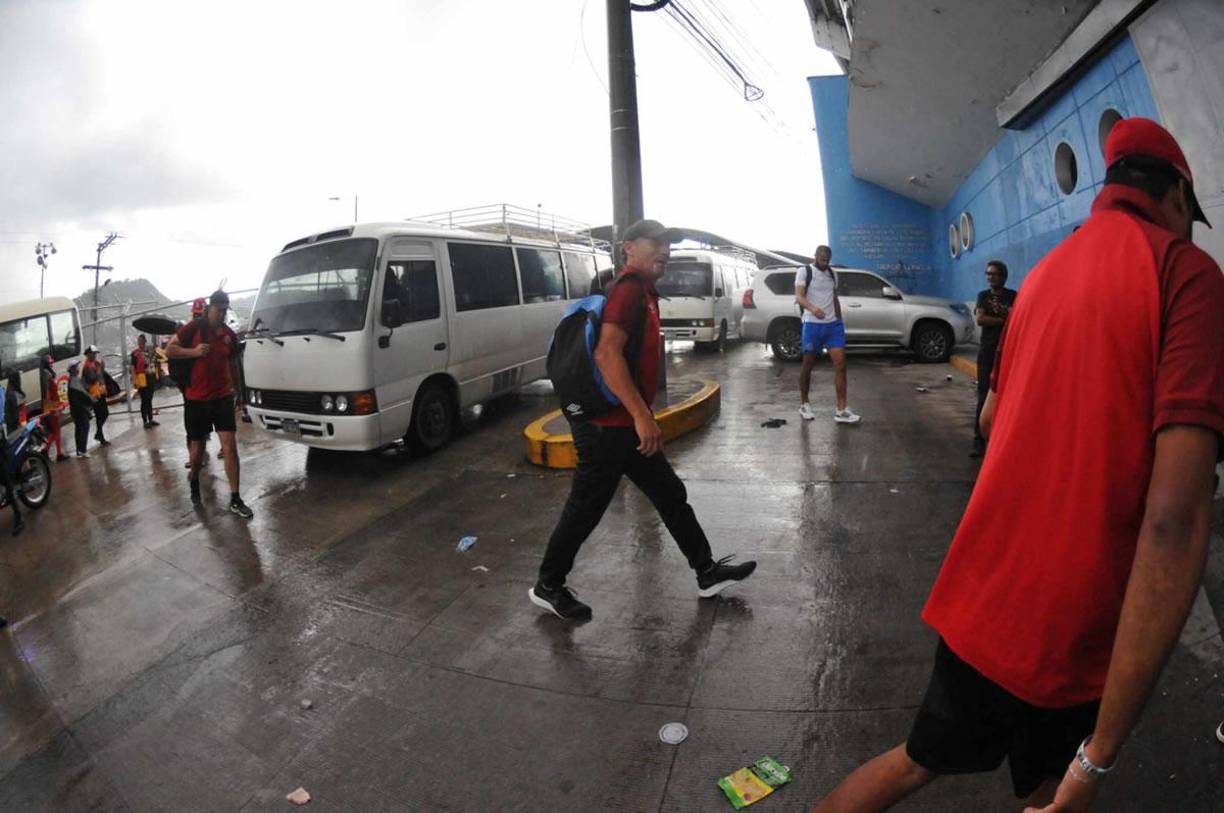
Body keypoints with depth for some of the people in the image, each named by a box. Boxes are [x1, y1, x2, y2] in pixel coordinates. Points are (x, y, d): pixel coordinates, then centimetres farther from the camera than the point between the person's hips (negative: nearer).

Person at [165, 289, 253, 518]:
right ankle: (194, 480, 41)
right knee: (198, 447, 9)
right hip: (196, 399, -2)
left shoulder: (230, 335, 7)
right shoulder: (194, 327, -4)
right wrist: (194, 351, -19)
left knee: (230, 445, -7)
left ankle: (235, 500, -5)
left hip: (223, 398, 2)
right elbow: (170, 350, -3)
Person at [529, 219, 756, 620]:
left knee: (671, 497, 15)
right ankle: (548, 586, 21)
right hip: (609, 425, -10)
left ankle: (707, 573, 28)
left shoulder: (643, 291, 17)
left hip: (624, 423, 10)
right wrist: (642, 415, -29)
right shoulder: (630, 288, -15)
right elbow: (607, 354, -28)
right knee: (585, 508, 3)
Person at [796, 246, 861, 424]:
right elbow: (799, 296, -18)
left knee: (840, 364, -6)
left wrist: (840, 320, 21)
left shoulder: (832, 274, 15)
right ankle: (804, 404, 23)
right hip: (812, 325, -5)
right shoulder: (804, 272, -3)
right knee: (808, 365, 6)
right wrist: (812, 308, -37)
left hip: (833, 324, 5)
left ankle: (841, 410, -6)